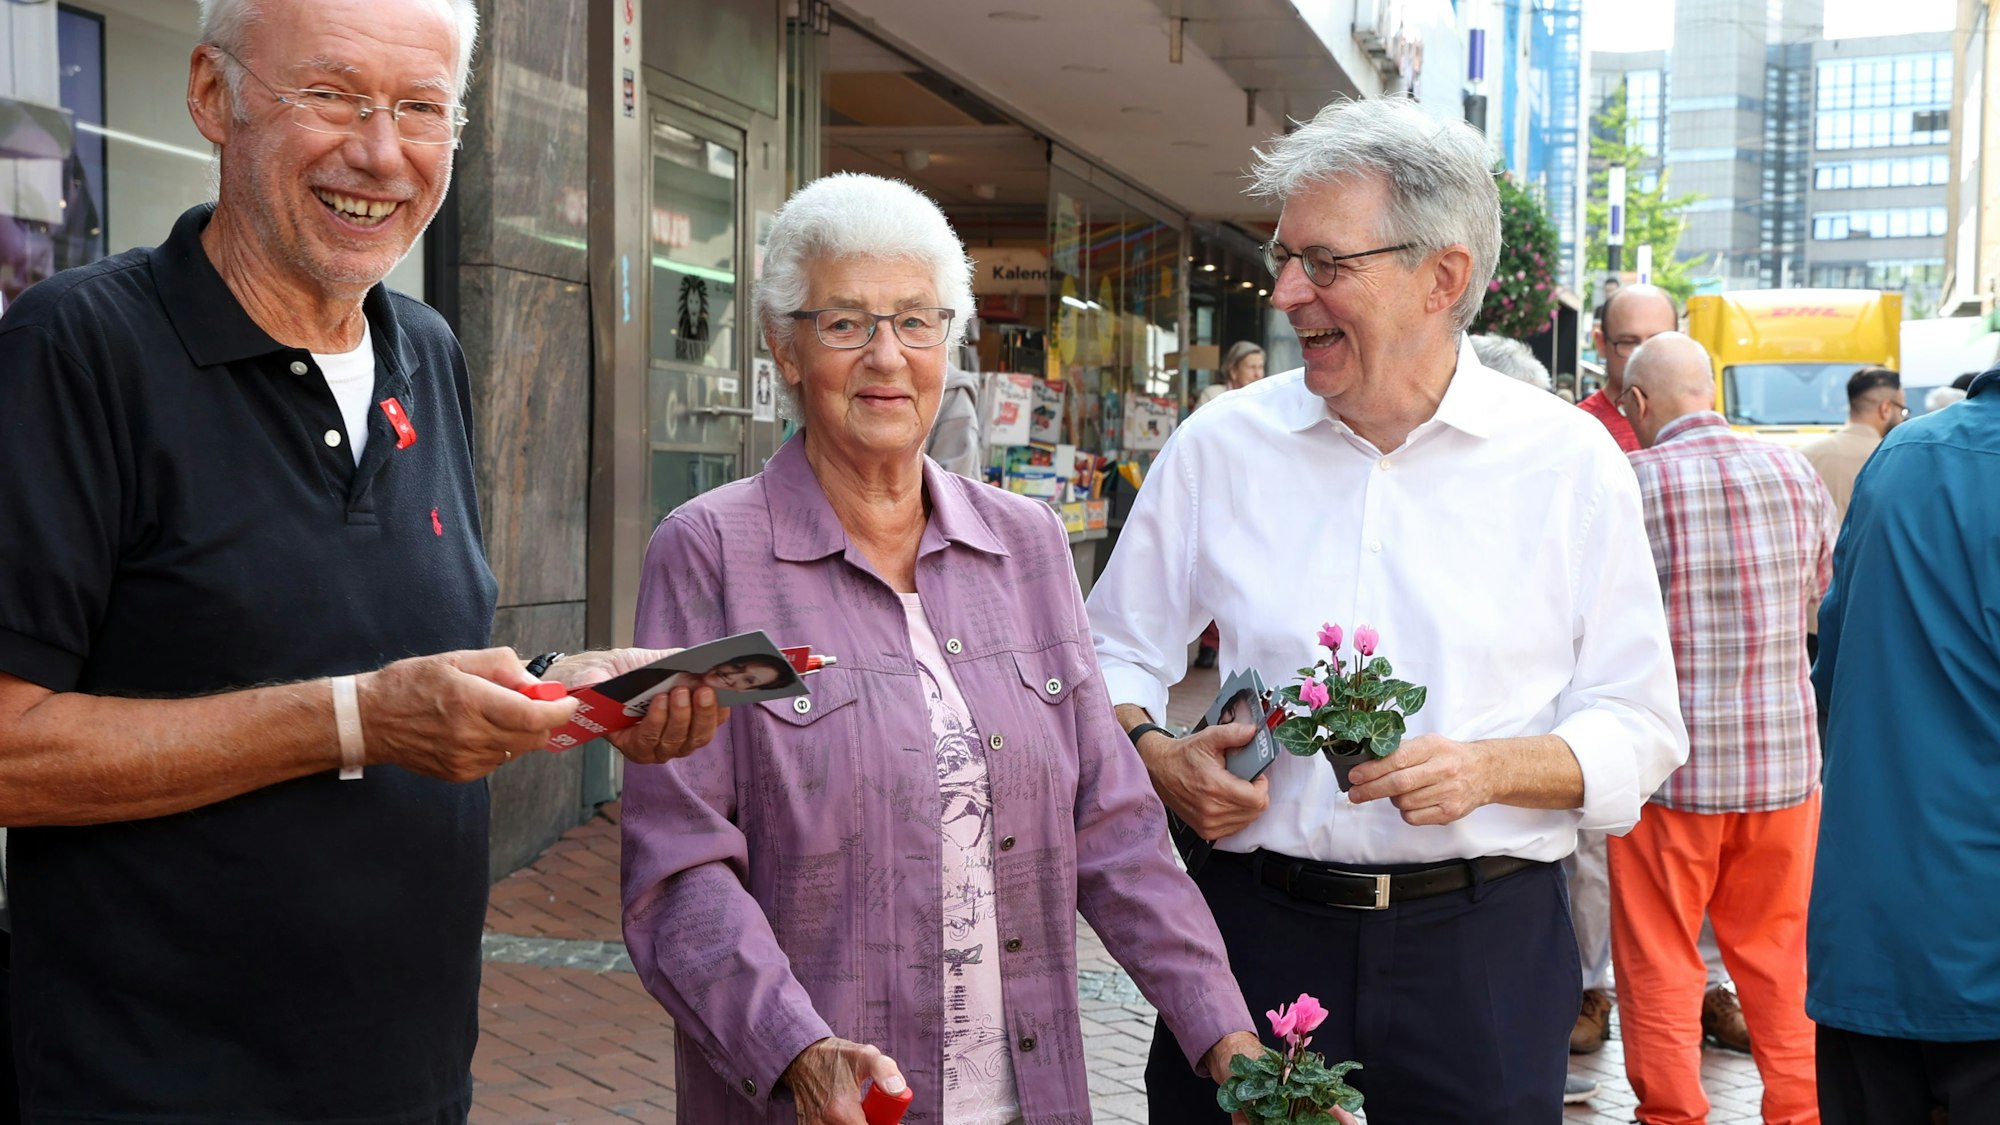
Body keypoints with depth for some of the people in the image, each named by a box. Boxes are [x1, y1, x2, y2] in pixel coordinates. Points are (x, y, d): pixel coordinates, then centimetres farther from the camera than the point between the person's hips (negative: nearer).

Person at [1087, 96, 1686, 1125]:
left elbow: (1640, 728, 1)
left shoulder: (1567, 459, -1)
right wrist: (1154, 758, -7)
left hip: (1486, 944, -1)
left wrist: (1495, 768, -16)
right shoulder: (1219, 445, 3)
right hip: (1257, 923, 1)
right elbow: (1115, 652, 13)